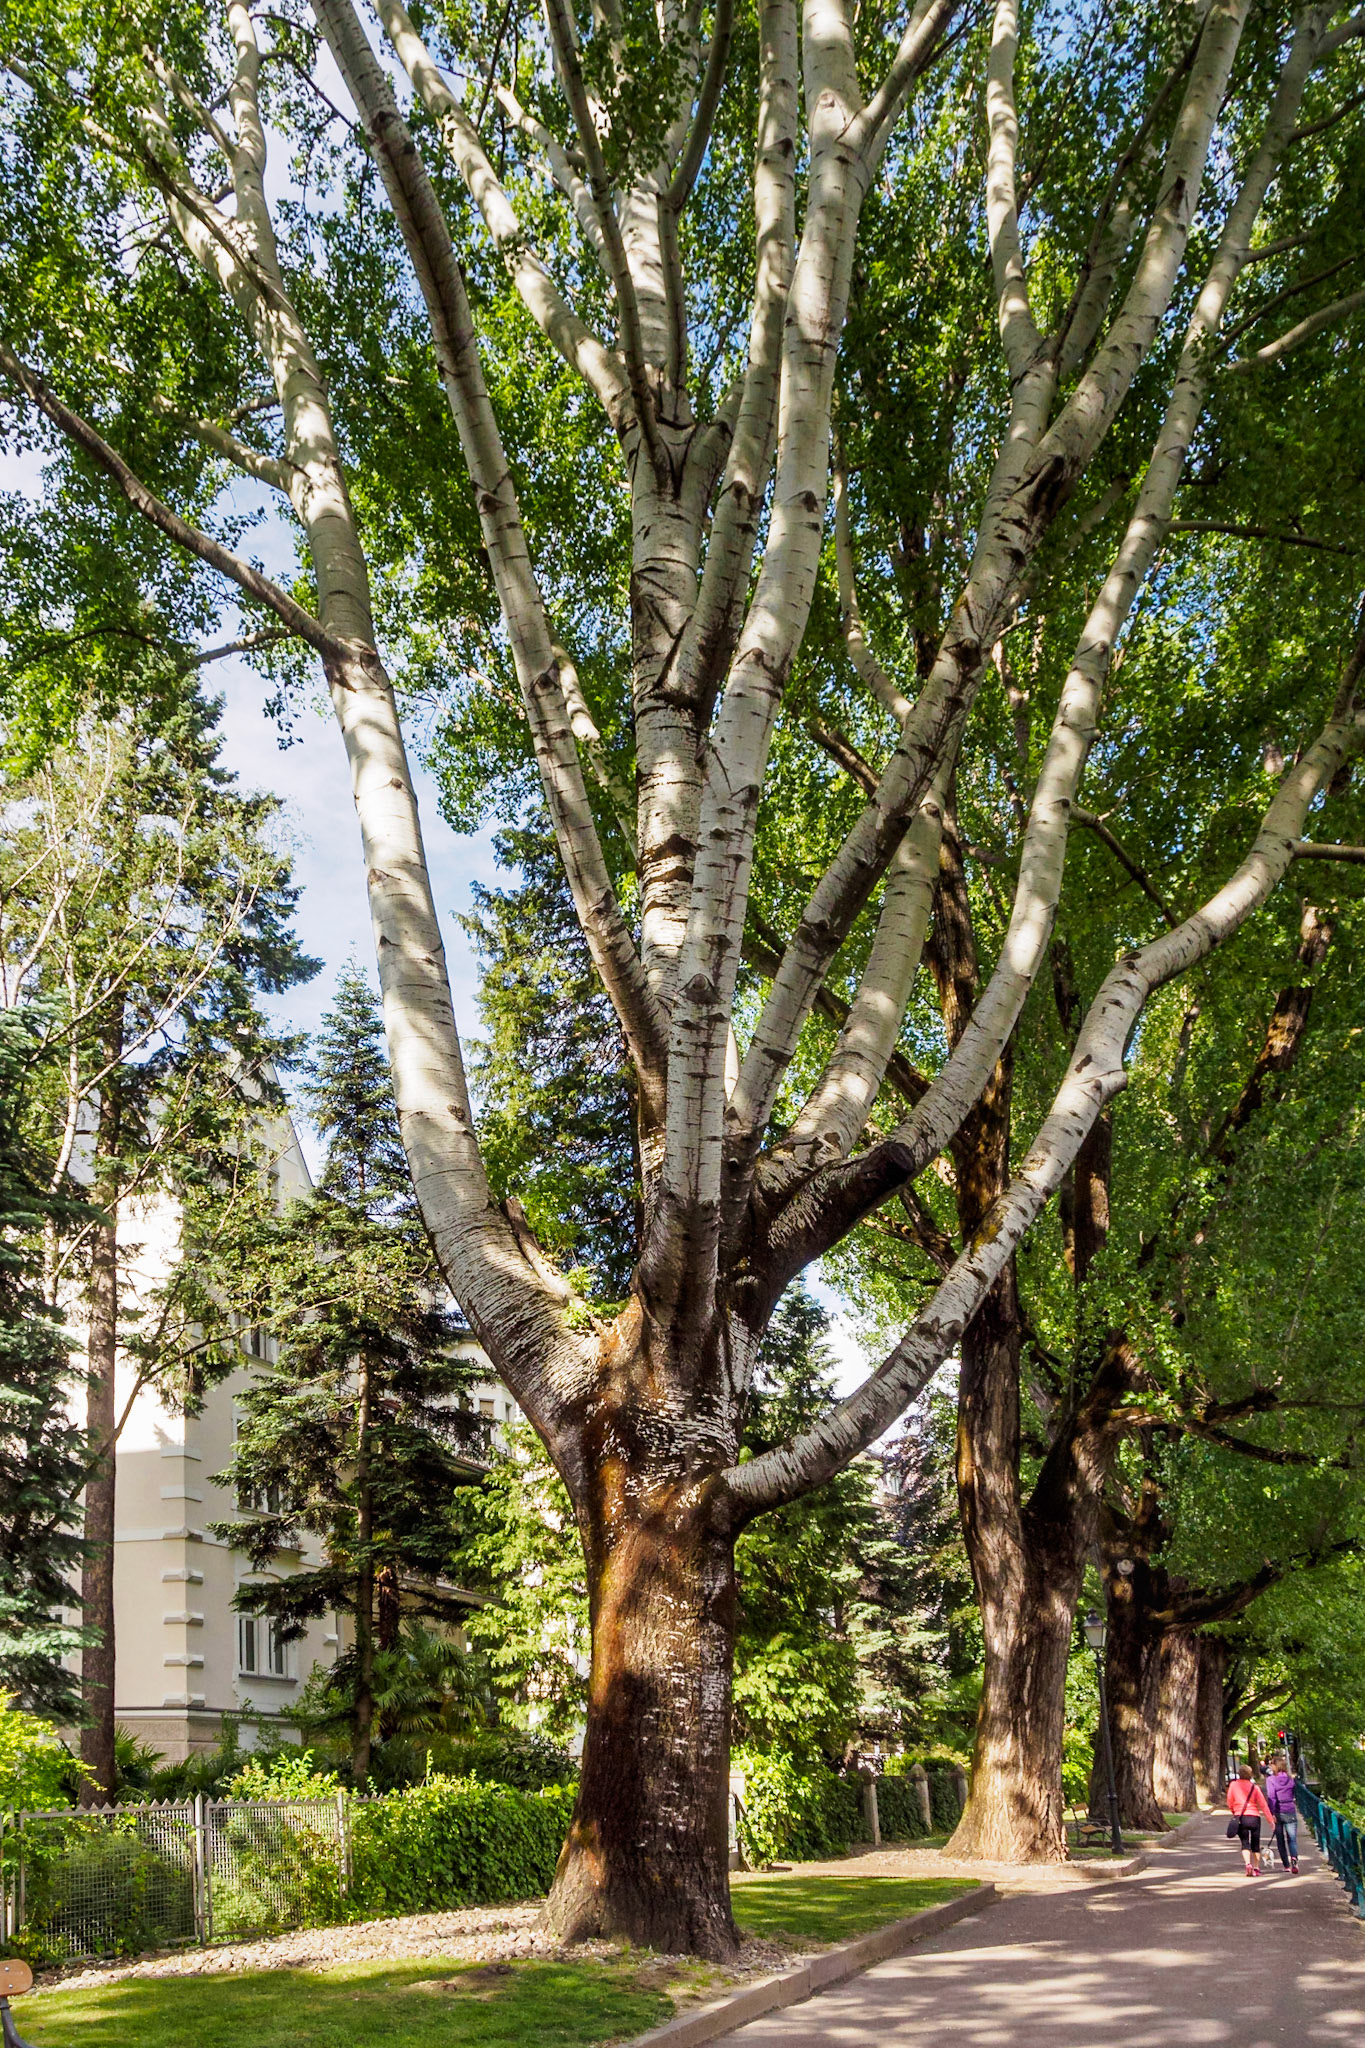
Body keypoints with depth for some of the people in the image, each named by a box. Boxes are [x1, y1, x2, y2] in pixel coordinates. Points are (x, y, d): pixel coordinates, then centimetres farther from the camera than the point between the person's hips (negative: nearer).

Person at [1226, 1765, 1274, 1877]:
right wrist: (1270, 1819, 5)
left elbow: (1230, 1802, 6)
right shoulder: (1254, 1787, 0)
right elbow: (1263, 1804, 0)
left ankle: (1248, 1864, -23)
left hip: (1240, 1817, 0)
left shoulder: (1233, 1785, 2)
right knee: (1255, 1844, 15)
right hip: (1254, 1817, 0)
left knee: (1245, 1843, 1)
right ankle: (1256, 1868, 16)